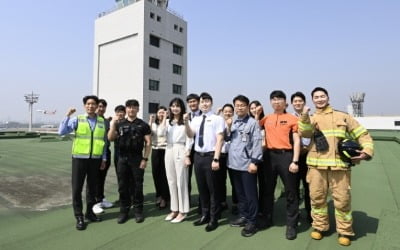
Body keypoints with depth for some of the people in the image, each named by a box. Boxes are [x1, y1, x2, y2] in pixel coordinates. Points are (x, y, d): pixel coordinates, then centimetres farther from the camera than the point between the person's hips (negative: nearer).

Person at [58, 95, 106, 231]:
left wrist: (104, 159, 7)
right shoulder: (77, 120, -1)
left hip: (95, 159, 2)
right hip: (79, 158, -2)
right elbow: (61, 132, -11)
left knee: (92, 187, 13)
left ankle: (89, 212, 28)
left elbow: (104, 141, 8)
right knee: (77, 188, 3)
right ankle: (79, 217, 16)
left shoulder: (102, 122, 5)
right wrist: (67, 115, -15)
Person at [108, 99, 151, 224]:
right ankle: (124, 211, 20)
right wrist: (113, 123, -8)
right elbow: (110, 138, 2)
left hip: (137, 158, -3)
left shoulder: (143, 125, 0)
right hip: (122, 158, 3)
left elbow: (148, 143, -2)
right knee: (123, 186, 8)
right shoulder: (120, 124, 10)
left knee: (137, 186, 4)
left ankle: (138, 211, 17)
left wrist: (145, 159, -9)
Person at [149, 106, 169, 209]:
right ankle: (159, 195, 27)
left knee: (164, 174, -2)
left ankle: (165, 198, 12)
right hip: (155, 150, 5)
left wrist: (165, 118, -20)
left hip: (165, 150, -5)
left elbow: (163, 130, -24)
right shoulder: (153, 124, 11)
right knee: (155, 173, 8)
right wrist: (150, 121, -5)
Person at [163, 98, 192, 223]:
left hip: (180, 151, -6)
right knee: (171, 181, 11)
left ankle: (182, 211, 13)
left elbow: (189, 139, -7)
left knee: (181, 181, 1)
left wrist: (187, 155, -11)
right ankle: (174, 209, 24)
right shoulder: (168, 122, 13)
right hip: (169, 151, 6)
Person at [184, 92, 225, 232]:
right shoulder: (196, 120, 11)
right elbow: (190, 135, -2)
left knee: (212, 188, 5)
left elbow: (219, 139, -10)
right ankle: (204, 215, 31)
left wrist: (216, 159, -16)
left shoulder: (217, 119, -4)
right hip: (198, 156, 5)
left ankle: (213, 219, 20)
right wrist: (186, 122, -18)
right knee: (201, 187, 15)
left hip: (210, 156, -5)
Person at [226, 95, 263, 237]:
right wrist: (228, 128, -1)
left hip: (247, 164, -6)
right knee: (239, 193, 17)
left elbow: (257, 143, -11)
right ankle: (243, 216, 31)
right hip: (234, 163, 7)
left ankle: (251, 222, 14)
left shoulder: (253, 123, -6)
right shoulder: (233, 123, 14)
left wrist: (254, 161, -17)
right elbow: (227, 139, 15)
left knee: (250, 194, 3)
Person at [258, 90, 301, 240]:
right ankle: (267, 219, 31)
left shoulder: (292, 118, -1)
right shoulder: (266, 119, 11)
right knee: (268, 189, 14)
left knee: (290, 191, 4)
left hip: (286, 155, -4)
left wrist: (295, 161, -11)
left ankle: (291, 225, 18)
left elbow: (297, 141, -5)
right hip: (270, 155, 4)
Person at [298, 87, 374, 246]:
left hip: (339, 164, 0)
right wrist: (304, 117, -25)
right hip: (317, 165, 1)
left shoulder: (342, 117, 13)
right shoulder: (310, 119, 12)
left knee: (342, 200, 3)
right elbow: (305, 133, -9)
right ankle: (319, 226, 26)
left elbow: (363, 134, 13)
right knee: (317, 197, 8)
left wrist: (367, 151, -3)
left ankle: (344, 231, 22)